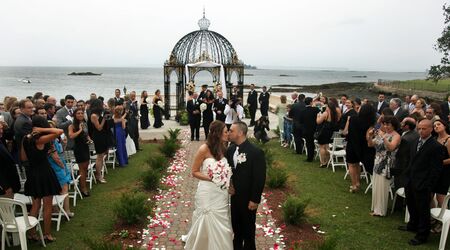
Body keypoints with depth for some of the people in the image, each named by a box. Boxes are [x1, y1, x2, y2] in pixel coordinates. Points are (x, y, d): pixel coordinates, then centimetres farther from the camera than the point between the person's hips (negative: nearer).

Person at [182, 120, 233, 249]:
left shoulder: (223, 148, 3)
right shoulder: (204, 149, -15)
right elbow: (194, 172, -8)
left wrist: (228, 180, -2)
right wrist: (210, 178, -22)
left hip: (222, 192, 5)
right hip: (208, 193, -5)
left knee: (221, 224, 10)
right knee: (208, 224, 9)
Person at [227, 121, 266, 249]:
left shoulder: (256, 152, -21)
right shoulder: (230, 149, -1)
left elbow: (260, 178, -18)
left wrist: (255, 200, -16)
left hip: (248, 198, -6)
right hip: (235, 196, 6)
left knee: (248, 228, 13)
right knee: (236, 226, 21)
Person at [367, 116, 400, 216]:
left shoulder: (396, 136, -7)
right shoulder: (380, 133, 8)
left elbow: (391, 147, -23)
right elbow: (370, 145, 8)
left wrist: (384, 137, -30)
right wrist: (370, 137, -10)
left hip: (386, 165, -6)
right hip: (377, 163, 6)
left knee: (382, 187, -2)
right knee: (375, 186, 12)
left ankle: (380, 210, 10)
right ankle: (376, 207, 25)